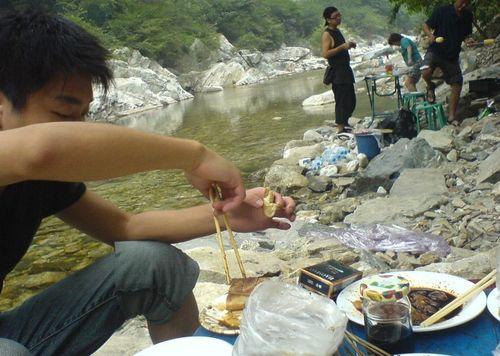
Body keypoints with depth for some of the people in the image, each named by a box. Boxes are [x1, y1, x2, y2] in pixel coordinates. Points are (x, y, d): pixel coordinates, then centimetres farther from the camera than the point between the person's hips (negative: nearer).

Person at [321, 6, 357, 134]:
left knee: (351, 100, 16)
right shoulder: (327, 34, -13)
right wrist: (342, 47, -25)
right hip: (337, 73, -10)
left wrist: (349, 45, 12)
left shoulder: (337, 31, 16)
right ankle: (340, 128, -3)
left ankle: (344, 123, 29)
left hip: (346, 70, 10)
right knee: (341, 101, -9)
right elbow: (325, 54, -23)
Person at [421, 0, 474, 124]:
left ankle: (452, 116, 15)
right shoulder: (442, 11, -10)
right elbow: (426, 26, -4)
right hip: (435, 50, -4)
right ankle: (430, 87, 6)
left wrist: (467, 40, -6)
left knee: (457, 86, 1)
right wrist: (430, 35, -26)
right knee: (426, 73, -32)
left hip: (453, 55, 4)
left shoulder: (468, 16, 5)